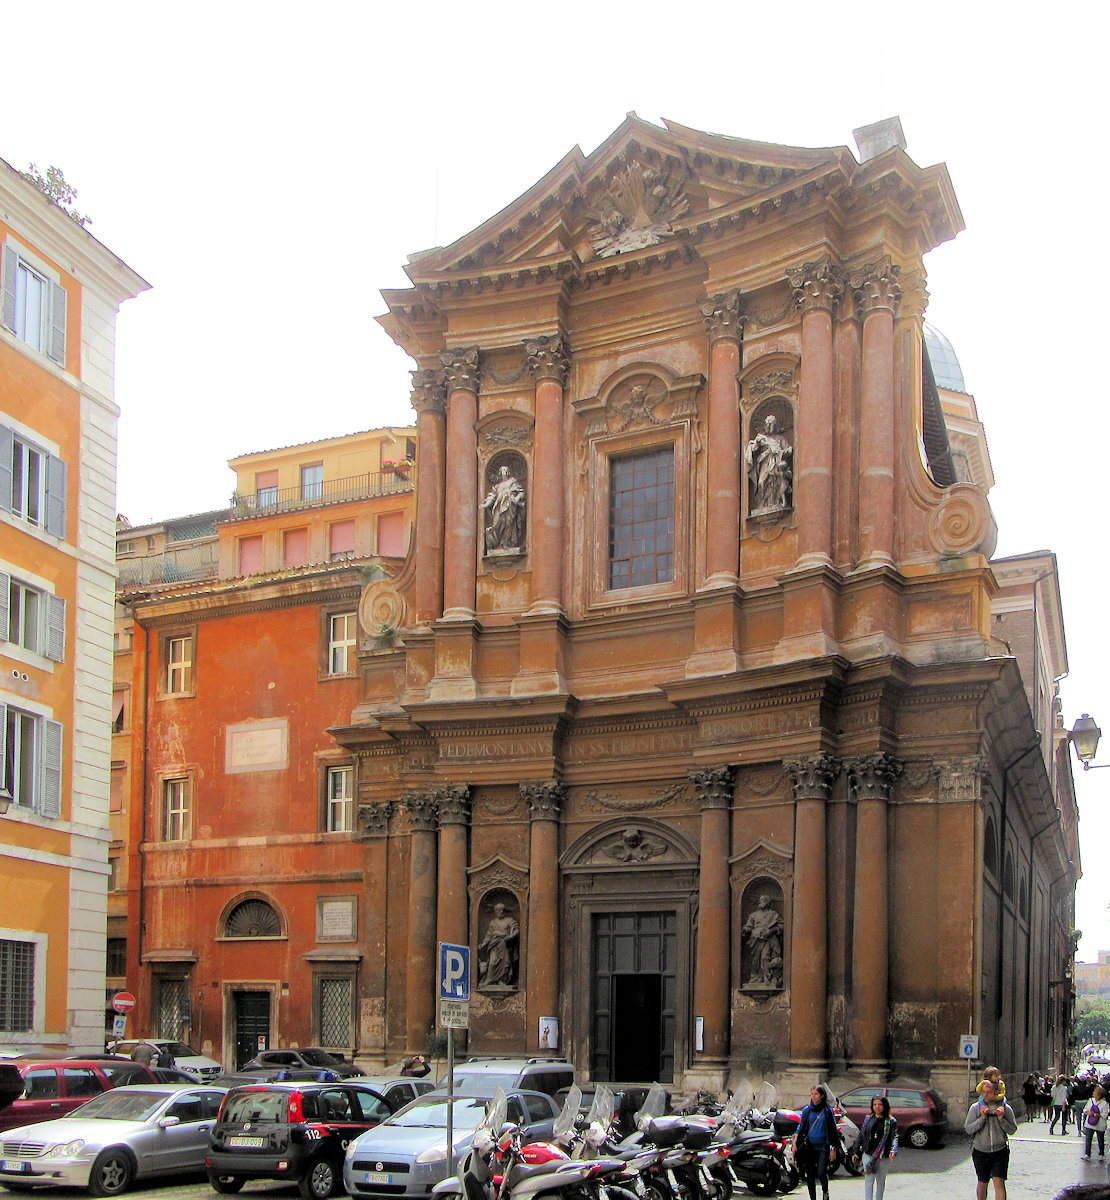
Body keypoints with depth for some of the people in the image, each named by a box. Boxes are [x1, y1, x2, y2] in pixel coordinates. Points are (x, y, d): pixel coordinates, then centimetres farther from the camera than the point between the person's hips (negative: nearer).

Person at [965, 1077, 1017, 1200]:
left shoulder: (1006, 1108, -2)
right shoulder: (976, 1108, -4)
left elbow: (1012, 1130, 0)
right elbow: (968, 1129, -7)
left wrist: (1002, 1120, -17)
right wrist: (982, 1118, -20)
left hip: (1000, 1152, -1)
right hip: (980, 1152, 1)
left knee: (999, 1183, -12)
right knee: (982, 1183, 13)